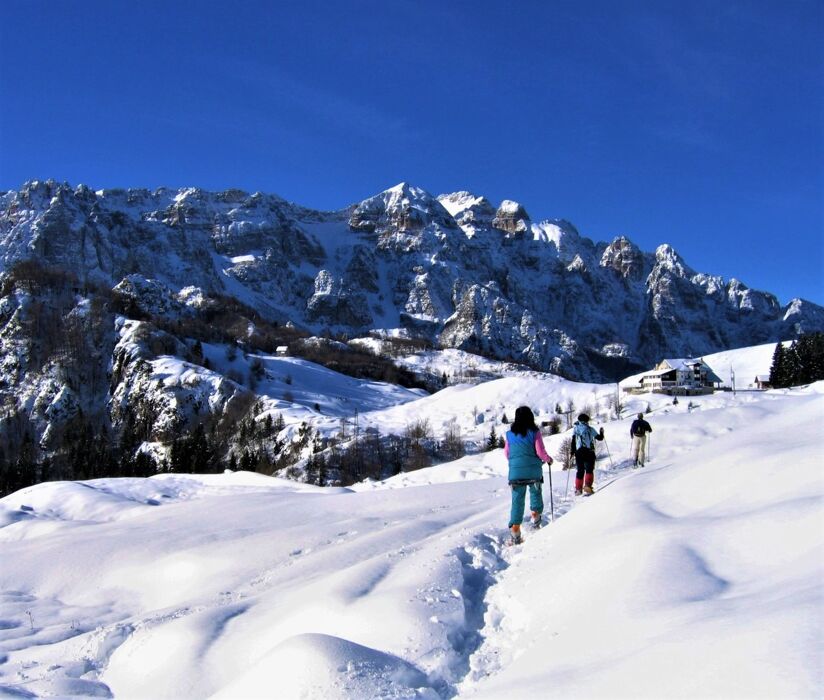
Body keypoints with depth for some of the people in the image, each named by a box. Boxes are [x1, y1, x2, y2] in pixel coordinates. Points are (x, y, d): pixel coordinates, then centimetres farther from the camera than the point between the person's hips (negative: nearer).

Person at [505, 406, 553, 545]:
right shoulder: (534, 432, -5)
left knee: (517, 499, 2)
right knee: (535, 492, 23)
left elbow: (507, 454, 12)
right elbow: (540, 452, -8)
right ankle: (535, 518, 24)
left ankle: (515, 532, -5)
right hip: (534, 471, -2)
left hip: (515, 471, 2)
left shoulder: (510, 434, 4)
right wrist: (548, 459, 12)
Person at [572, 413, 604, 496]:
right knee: (589, 470, 3)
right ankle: (587, 485, -18)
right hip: (589, 452, -2)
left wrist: (572, 451, 5)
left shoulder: (575, 429, 7)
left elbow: (573, 441, 1)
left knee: (580, 470, 10)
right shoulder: (590, 429, 4)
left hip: (579, 452, 2)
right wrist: (601, 432, 28)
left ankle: (578, 489, 7)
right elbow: (599, 438, 9)